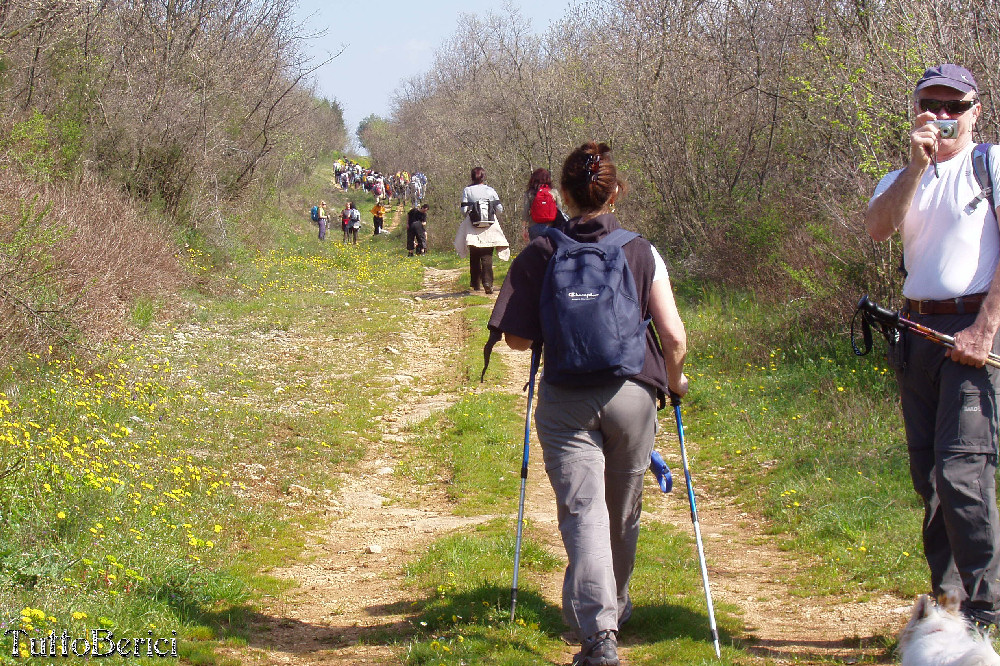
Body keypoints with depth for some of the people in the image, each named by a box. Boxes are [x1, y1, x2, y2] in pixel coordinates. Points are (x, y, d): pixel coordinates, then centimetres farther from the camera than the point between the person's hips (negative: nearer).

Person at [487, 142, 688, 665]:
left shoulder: (540, 255, -2)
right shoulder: (642, 253, -1)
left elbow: (517, 338, -2)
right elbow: (674, 337, -4)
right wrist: (674, 380, 16)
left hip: (564, 400, -1)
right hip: (632, 393, 1)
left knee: (582, 512, -5)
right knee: (623, 513, 20)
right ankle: (615, 606, 41)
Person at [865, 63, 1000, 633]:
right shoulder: (903, 180, 17)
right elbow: (878, 228, -5)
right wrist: (917, 164, -15)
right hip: (917, 329, 6)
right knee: (929, 474, 8)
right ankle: (945, 602, 16)